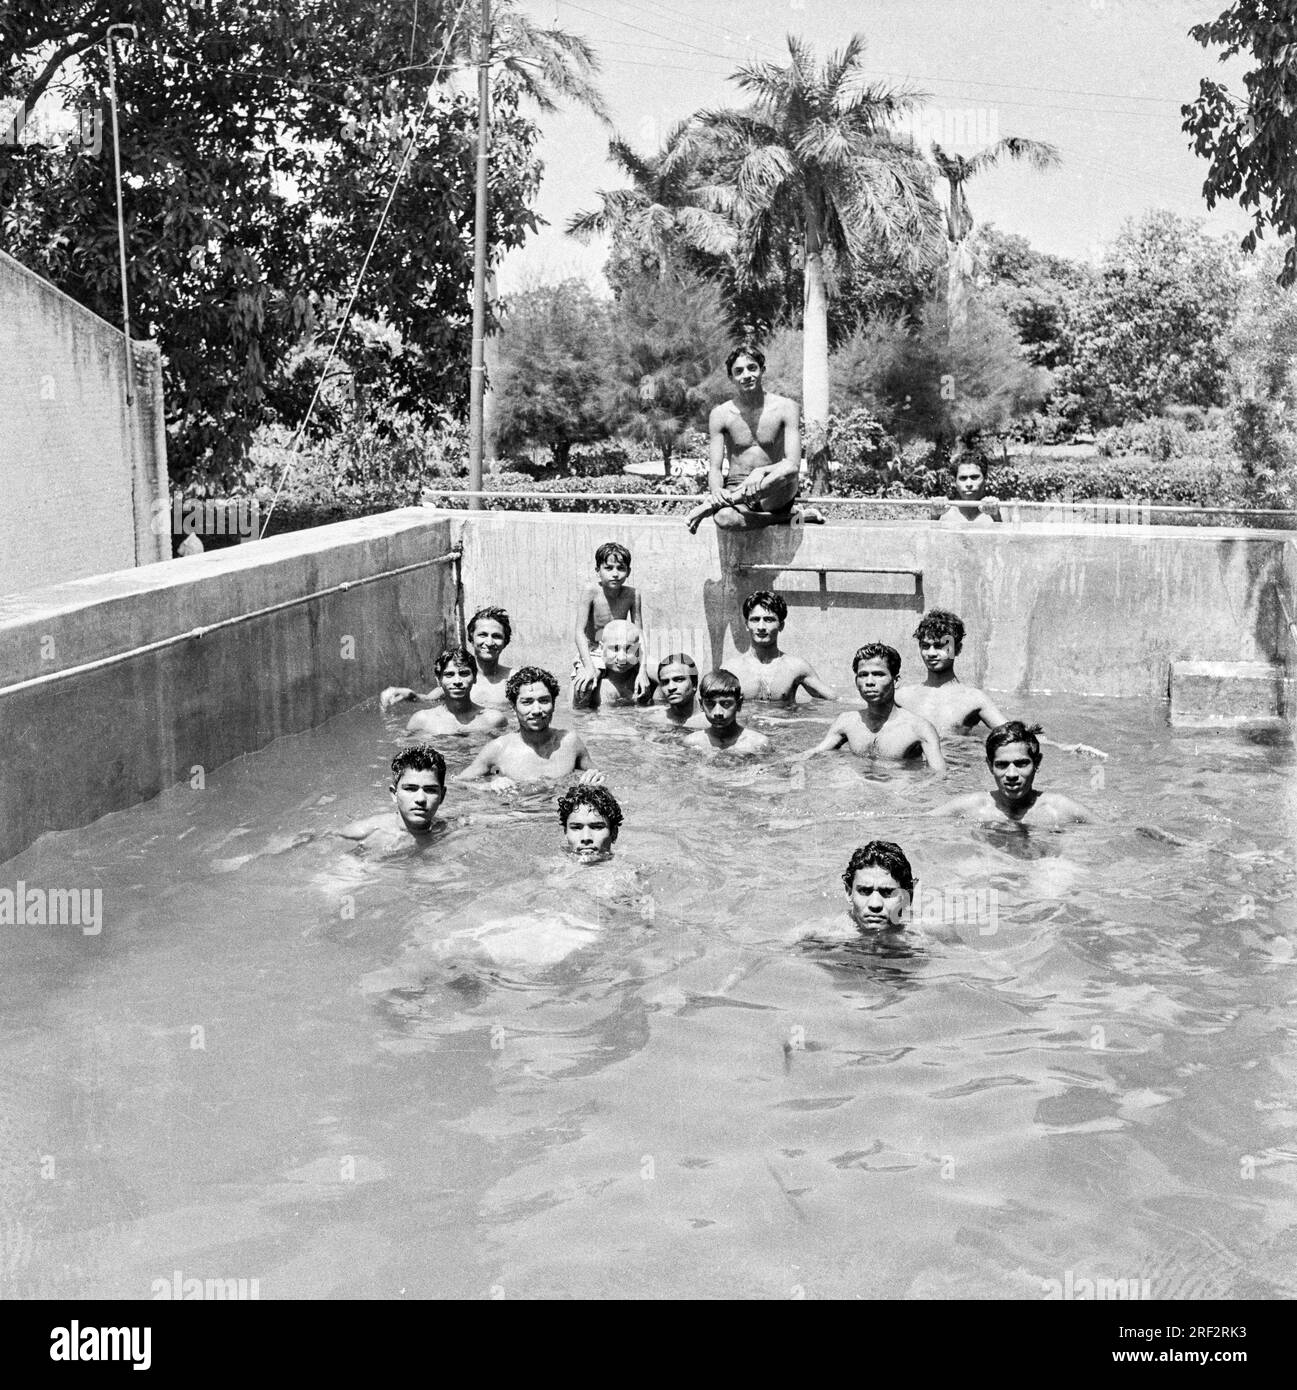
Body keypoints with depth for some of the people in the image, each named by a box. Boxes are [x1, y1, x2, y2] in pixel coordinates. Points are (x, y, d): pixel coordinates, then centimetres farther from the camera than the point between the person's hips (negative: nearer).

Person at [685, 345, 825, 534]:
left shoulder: (785, 408, -2)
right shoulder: (720, 415, 2)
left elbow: (793, 464, -12)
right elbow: (715, 468, -3)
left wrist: (761, 472, -32)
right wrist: (716, 490, -28)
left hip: (775, 495, 0)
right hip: (737, 492, 0)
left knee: (786, 474, -37)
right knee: (724, 518, -38)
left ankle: (711, 505, -27)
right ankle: (789, 515, -18)